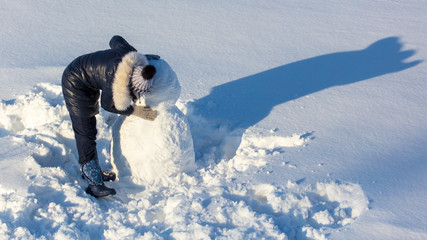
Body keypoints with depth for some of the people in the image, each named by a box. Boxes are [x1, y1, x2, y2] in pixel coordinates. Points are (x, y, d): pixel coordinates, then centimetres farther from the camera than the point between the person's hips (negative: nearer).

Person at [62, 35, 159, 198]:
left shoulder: (130, 54, -21)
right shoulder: (115, 80, -39)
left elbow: (116, 40, 2)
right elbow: (108, 105, -20)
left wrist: (143, 56, 6)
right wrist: (137, 111, -15)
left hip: (89, 85, 9)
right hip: (75, 85, -9)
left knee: (90, 128, 15)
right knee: (85, 132, -11)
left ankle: (92, 170, 26)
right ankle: (94, 183, -12)